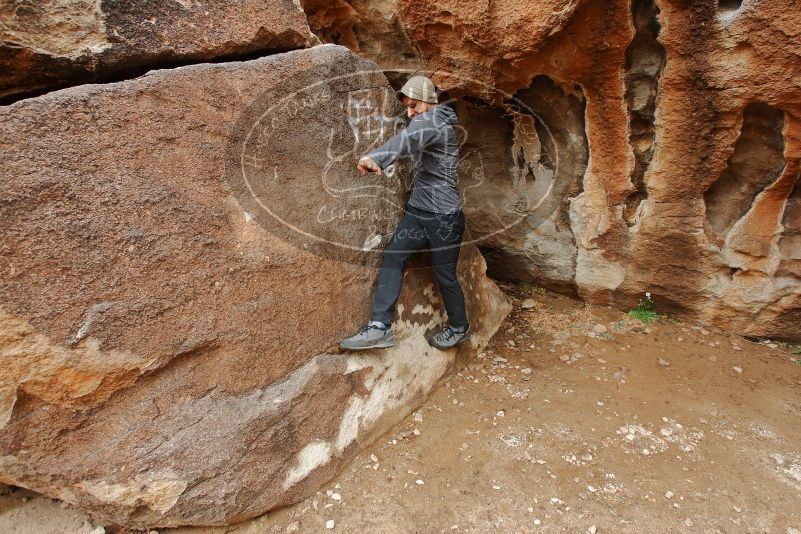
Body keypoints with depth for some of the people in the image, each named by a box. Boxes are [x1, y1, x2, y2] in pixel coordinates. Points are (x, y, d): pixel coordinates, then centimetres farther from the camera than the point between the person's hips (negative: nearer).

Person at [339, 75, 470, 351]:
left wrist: (377, 157, -55)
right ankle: (380, 326, -11)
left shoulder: (435, 121, -16)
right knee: (392, 257, -8)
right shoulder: (425, 123, 15)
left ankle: (459, 327, 27)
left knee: (445, 275, 3)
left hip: (444, 216, -8)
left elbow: (411, 138, -38)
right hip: (418, 211, 8)